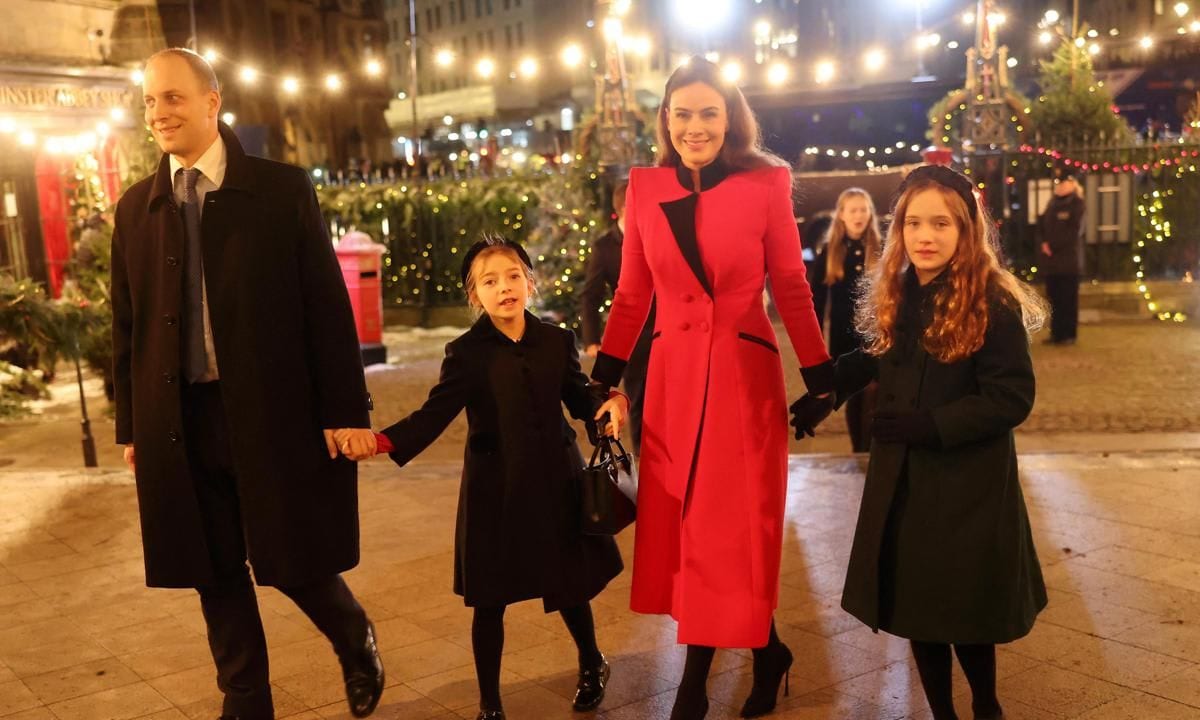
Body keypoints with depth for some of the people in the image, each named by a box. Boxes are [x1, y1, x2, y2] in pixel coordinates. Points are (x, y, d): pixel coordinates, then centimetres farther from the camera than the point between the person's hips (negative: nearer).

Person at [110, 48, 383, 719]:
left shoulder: (283, 188, -3)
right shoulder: (136, 207, 8)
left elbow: (328, 306, -6)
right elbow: (127, 325, 12)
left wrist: (346, 408, -9)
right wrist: (131, 425, 11)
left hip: (274, 415, -4)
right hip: (180, 425, 4)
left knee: (294, 564, 4)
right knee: (216, 576, 12)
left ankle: (358, 643, 35)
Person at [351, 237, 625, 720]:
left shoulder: (557, 341, 1)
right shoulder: (466, 353, -7)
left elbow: (579, 398, 8)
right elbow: (434, 414, -14)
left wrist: (609, 404, -13)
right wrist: (384, 441, -29)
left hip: (555, 484, 2)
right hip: (495, 493, -2)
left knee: (571, 586, 16)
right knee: (490, 602, 7)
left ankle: (592, 665, 45)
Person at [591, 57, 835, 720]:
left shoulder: (765, 184, -4)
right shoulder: (645, 188, 3)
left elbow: (792, 290, 0)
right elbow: (631, 296, 7)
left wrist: (820, 377, -1)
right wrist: (604, 379, 4)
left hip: (745, 373, -3)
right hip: (672, 374, 3)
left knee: (735, 528, 2)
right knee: (679, 526, 9)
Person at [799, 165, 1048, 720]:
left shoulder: (994, 303, -15)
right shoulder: (898, 295, 4)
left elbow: (1011, 399, -16)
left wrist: (929, 424, -22)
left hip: (968, 485, -5)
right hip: (902, 480, 6)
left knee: (966, 613, 7)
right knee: (915, 607, 12)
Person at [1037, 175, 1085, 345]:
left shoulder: (1076, 204, -4)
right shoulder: (1053, 203, 14)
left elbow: (1074, 232, -12)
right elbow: (1041, 224, 15)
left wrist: (1053, 245, -14)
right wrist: (1044, 242, -2)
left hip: (1068, 259, -6)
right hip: (1051, 259, 6)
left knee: (1068, 299, -3)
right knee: (1054, 297, 7)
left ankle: (1069, 334, 2)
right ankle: (1056, 333, 14)